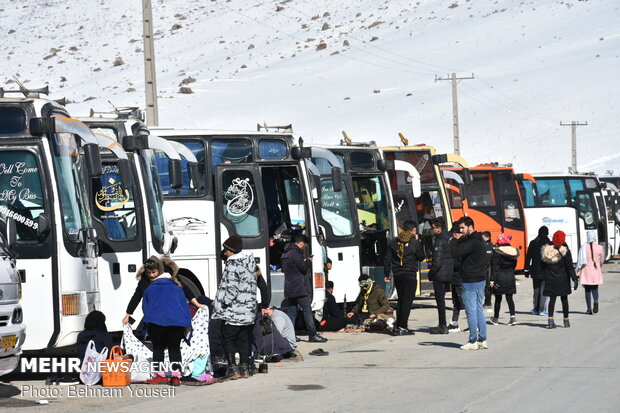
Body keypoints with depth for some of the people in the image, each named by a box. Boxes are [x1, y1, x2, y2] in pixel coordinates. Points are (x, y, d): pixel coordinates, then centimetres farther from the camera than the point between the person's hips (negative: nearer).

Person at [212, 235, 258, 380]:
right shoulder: (250, 261, 12)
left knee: (227, 337, -2)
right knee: (244, 339, 13)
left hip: (234, 310, -8)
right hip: (249, 309, 8)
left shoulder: (233, 264, -15)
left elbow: (232, 287, -18)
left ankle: (232, 368, -9)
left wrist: (225, 303, -11)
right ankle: (244, 368, 14)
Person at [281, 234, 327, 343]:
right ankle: (313, 335, -5)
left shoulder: (285, 254, 17)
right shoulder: (295, 253, -14)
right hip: (299, 288, -9)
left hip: (289, 289, 9)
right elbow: (304, 267, -17)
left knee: (291, 312, 8)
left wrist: (304, 261, 18)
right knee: (307, 310, -5)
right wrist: (309, 261, 5)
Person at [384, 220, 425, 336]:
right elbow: (421, 257, 4)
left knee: (401, 300, 16)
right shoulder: (414, 242, -8)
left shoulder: (394, 242, 7)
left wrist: (387, 274, 14)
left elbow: (387, 259, 8)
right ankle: (402, 327, -8)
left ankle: (397, 326, 17)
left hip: (397, 275, 5)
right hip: (410, 275, -5)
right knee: (407, 301, -3)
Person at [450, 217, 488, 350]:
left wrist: (454, 241, -6)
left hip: (471, 281, -10)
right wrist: (459, 240, 4)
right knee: (479, 310, 12)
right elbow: (462, 251, 18)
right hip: (481, 279, 10)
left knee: (471, 311, -5)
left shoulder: (472, 242, -18)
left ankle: (473, 341, -3)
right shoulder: (479, 241, 15)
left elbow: (456, 253, -23)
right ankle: (482, 340, 13)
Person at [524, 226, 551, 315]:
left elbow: (528, 257, 5)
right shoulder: (549, 244, -5)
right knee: (543, 290, 0)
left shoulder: (533, 243, 2)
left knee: (536, 290, 14)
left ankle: (535, 309, 14)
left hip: (535, 270, 3)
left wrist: (526, 269, 10)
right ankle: (542, 310, -5)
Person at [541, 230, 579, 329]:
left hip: (550, 279, 2)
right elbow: (570, 267, -11)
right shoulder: (565, 251, -12)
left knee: (552, 298, 6)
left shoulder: (547, 250, -2)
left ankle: (550, 320, -6)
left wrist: (546, 275, 16)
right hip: (562, 279, -2)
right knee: (564, 299, 9)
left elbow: (542, 265, 5)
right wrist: (575, 279, -6)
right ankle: (566, 320, 15)